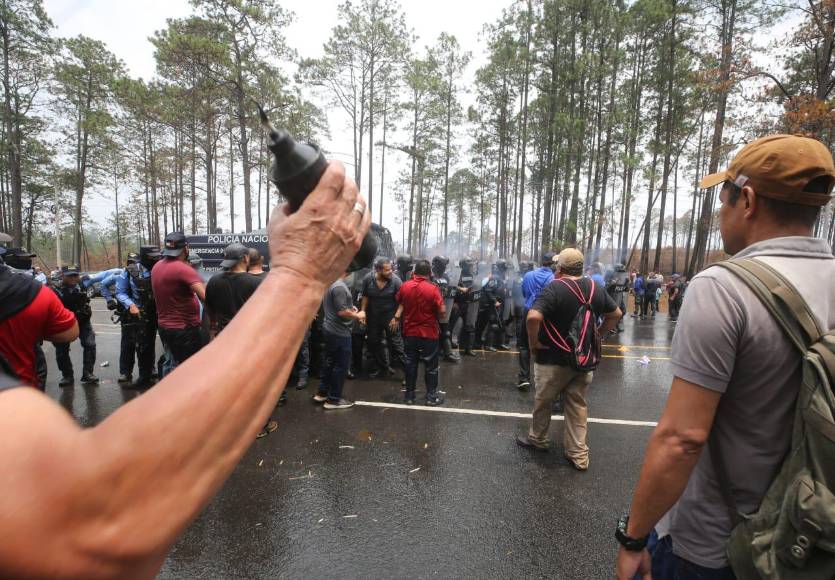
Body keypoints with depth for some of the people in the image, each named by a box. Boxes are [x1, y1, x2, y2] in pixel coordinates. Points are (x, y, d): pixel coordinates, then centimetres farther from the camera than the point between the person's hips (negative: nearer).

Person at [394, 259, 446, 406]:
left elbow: (400, 303, 13)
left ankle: (409, 395, 20)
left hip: (410, 332, 4)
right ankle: (431, 396, 15)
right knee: (431, 365, 9)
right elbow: (442, 311, -17)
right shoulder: (432, 289, -16)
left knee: (410, 364, 13)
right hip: (429, 333, -3)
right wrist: (434, 316, 2)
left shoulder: (404, 286, -4)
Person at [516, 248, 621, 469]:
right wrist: (597, 335, 15)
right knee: (578, 405, 15)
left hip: (554, 359, -5)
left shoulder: (554, 288, -19)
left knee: (543, 402, 15)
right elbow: (616, 314, 15)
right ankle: (578, 455, 20)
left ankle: (537, 440, 34)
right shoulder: (596, 288, 2)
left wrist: (534, 343, -18)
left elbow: (533, 317, -33)